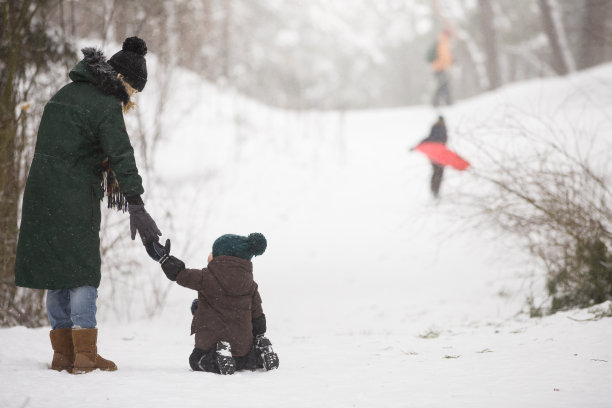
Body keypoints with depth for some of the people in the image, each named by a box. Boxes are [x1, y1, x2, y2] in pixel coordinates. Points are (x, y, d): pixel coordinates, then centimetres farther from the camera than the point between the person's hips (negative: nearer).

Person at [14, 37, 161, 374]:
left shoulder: (66, 92, 16)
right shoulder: (106, 104, -10)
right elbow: (121, 156, -18)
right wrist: (136, 206, -23)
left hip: (41, 193, 7)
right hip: (75, 197, -7)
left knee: (57, 269, 10)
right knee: (83, 271, -2)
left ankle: (62, 353, 12)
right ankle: (84, 355, -5)